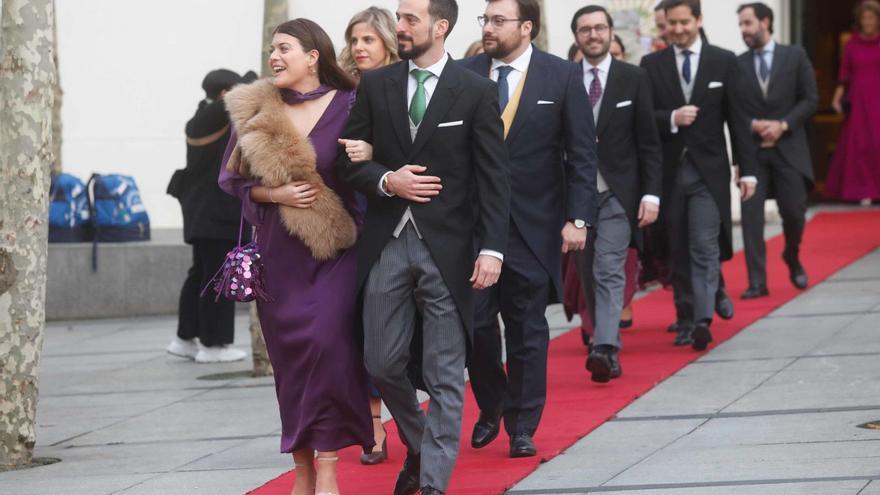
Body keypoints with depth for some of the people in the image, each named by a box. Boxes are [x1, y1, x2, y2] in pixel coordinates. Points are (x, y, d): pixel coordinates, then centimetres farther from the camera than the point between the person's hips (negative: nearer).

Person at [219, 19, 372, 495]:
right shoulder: (255, 111, 3)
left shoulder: (348, 107, -3)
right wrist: (274, 195, -8)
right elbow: (231, 177, 7)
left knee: (326, 345, -15)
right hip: (279, 254, 3)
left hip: (334, 250, -3)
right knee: (289, 357, 5)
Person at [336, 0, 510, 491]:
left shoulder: (476, 92, -2)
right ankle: (419, 446, 30)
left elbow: (494, 178, -4)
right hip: (387, 243, 3)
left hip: (448, 247, -3)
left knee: (445, 373, 0)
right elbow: (349, 157, 10)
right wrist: (387, 182, -10)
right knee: (383, 363, 5)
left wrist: (491, 248, -12)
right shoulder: (375, 85, 7)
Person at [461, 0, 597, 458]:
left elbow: (582, 154, -1)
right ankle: (492, 407, 24)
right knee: (475, 322, 0)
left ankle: (522, 428, 14)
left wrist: (577, 218, -7)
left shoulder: (561, 77, -2)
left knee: (527, 331, 5)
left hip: (533, 226, -1)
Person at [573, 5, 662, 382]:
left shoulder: (634, 79, 2)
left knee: (609, 272, -14)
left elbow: (649, 142, 1)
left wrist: (651, 194, -6)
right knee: (589, 277, 8)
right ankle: (606, 345, 18)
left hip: (617, 194, -3)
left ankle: (605, 349, -24)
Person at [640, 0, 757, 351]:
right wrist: (671, 119, -17)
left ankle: (703, 321, -21)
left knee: (705, 248, -12)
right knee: (678, 252, 7)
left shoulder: (723, 62, 4)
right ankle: (686, 321, 15)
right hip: (669, 171, 2)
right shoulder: (651, 65, 6)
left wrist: (747, 170, 0)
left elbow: (737, 119, 3)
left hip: (709, 170, -2)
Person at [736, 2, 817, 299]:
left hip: (788, 148, -1)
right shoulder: (737, 65, 5)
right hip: (751, 149, 1)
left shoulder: (795, 56, 2)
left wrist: (783, 125, -12)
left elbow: (810, 100, 0)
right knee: (751, 214, -8)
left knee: (794, 212, 2)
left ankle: (792, 258, 33)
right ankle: (757, 282, -6)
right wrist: (752, 125, -13)